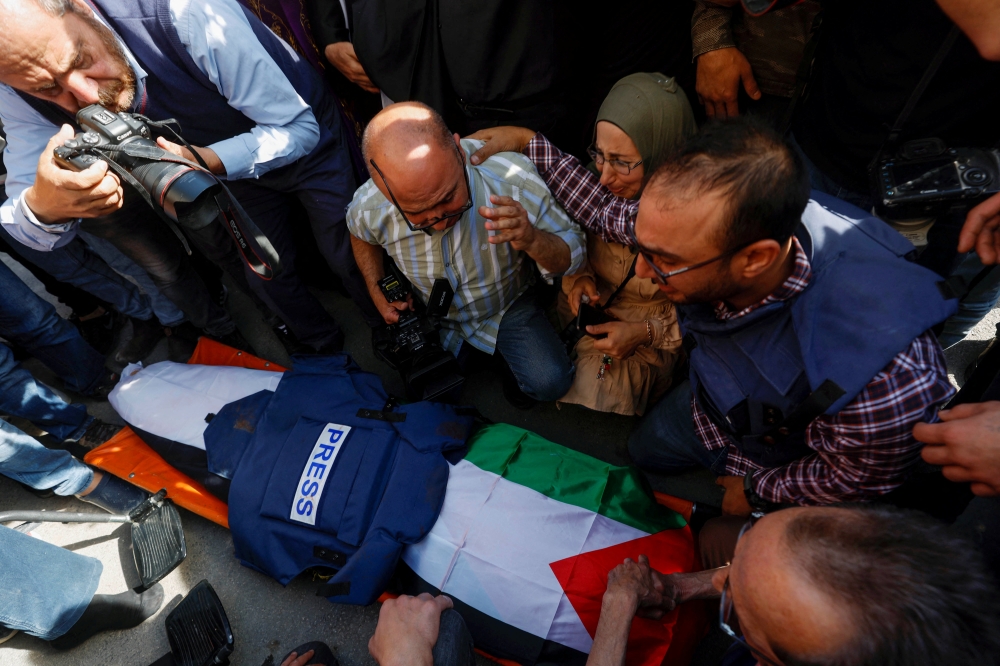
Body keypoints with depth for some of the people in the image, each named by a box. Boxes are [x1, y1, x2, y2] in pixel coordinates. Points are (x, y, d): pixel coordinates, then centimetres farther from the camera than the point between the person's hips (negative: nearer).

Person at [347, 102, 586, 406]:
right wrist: (376, 291, -9)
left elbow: (573, 254, -23)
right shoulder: (368, 207, -26)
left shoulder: (514, 179, -34)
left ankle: (510, 361, 15)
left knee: (551, 382, -19)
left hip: (508, 304, -1)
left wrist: (532, 240, -45)